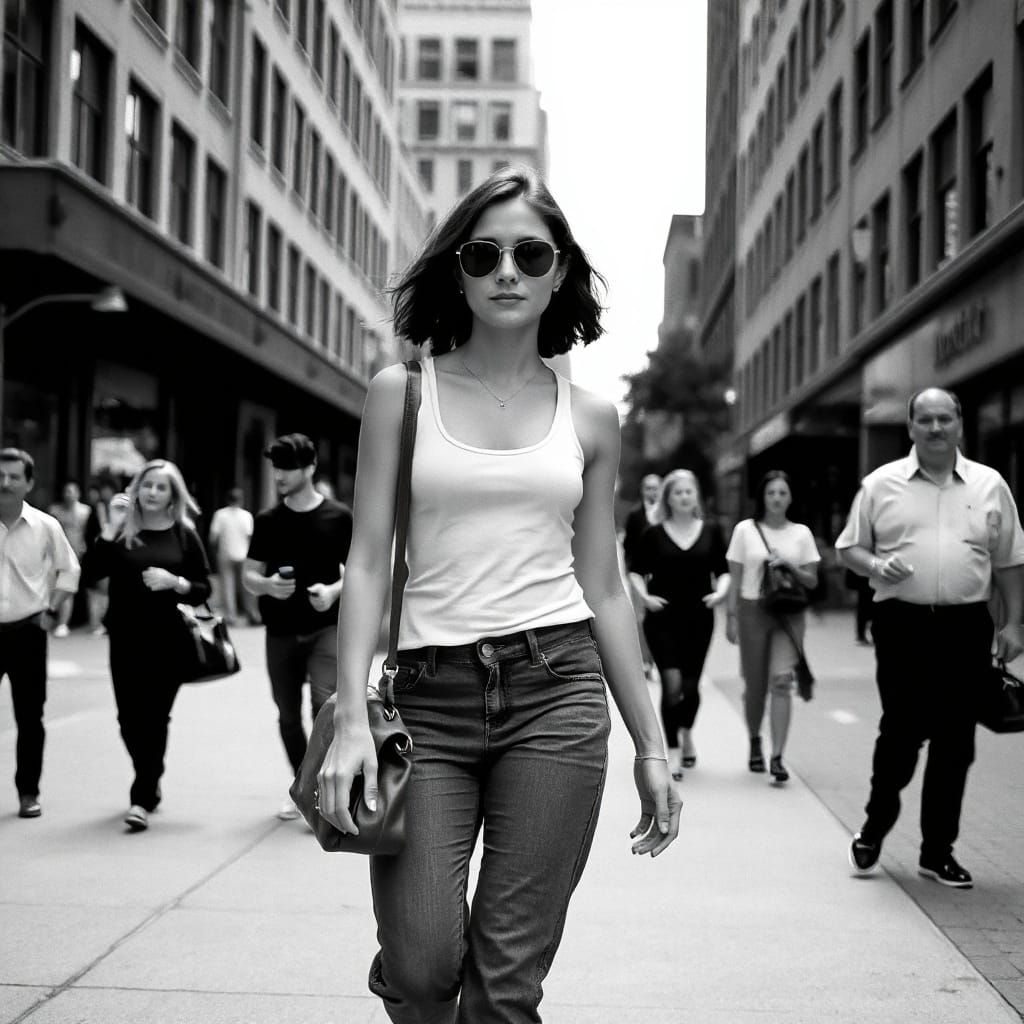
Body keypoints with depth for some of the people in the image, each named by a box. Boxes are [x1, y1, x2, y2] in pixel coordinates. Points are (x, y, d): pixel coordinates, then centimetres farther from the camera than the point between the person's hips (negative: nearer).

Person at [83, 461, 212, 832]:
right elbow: (91, 574, -9)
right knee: (130, 718, 6)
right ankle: (150, 784, 29)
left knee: (154, 717, -4)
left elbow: (203, 590, 4)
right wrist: (111, 529, -15)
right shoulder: (122, 532, 4)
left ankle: (142, 798, 1)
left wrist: (174, 582, -15)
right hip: (125, 639, 1)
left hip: (168, 641, -1)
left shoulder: (184, 535, 3)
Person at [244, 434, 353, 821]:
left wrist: (334, 590, -16)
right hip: (281, 631, 4)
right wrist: (267, 585, -13)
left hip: (325, 628, -3)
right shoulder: (267, 521, 6)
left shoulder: (338, 517, -1)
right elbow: (249, 575, 10)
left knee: (325, 702, -21)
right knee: (288, 715, 11)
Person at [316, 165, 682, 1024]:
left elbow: (604, 587, 11)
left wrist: (651, 744, 9)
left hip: (556, 692, 1)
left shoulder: (590, 417, 9)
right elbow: (369, 562, 1)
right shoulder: (401, 394, 5)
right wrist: (351, 716, -10)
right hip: (430, 695, -1)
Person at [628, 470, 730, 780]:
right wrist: (644, 596, -11)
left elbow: (722, 571, 8)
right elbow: (636, 571, 5)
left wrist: (720, 591, -11)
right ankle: (673, 749, 1)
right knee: (672, 683, -12)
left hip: (699, 618, 2)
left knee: (691, 685, 9)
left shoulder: (711, 532, 4)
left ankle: (686, 732, 39)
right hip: (662, 618, -2)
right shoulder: (654, 534, 0)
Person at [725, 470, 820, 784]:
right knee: (755, 685, 6)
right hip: (753, 611, 0)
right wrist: (731, 616, 0)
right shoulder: (745, 530, 4)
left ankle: (777, 756, -14)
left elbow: (812, 581, 8)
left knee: (781, 680, -15)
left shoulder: (801, 533, 7)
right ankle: (754, 742, 32)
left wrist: (789, 565, -9)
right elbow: (735, 579, 5)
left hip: (789, 614, 0)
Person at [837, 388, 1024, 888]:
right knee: (900, 733, -3)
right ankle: (874, 827, 20)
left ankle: (938, 851, 17)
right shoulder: (881, 484, 4)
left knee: (955, 743, 5)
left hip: (966, 626, 2)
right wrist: (876, 566, -11)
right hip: (902, 624, -2)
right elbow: (849, 547, 9)